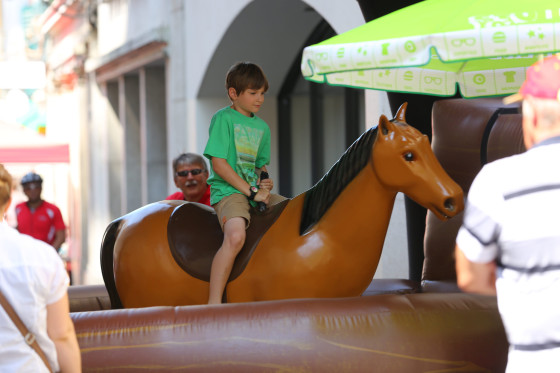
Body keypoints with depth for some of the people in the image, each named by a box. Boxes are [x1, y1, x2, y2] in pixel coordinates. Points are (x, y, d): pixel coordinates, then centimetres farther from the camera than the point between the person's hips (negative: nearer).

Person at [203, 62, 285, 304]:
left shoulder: (262, 127, 18)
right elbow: (218, 163, -12)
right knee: (236, 236, -35)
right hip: (228, 191, -8)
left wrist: (264, 181, 0)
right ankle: (213, 304, -33)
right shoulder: (223, 118, -5)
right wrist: (251, 191, -13)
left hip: (255, 191, 8)